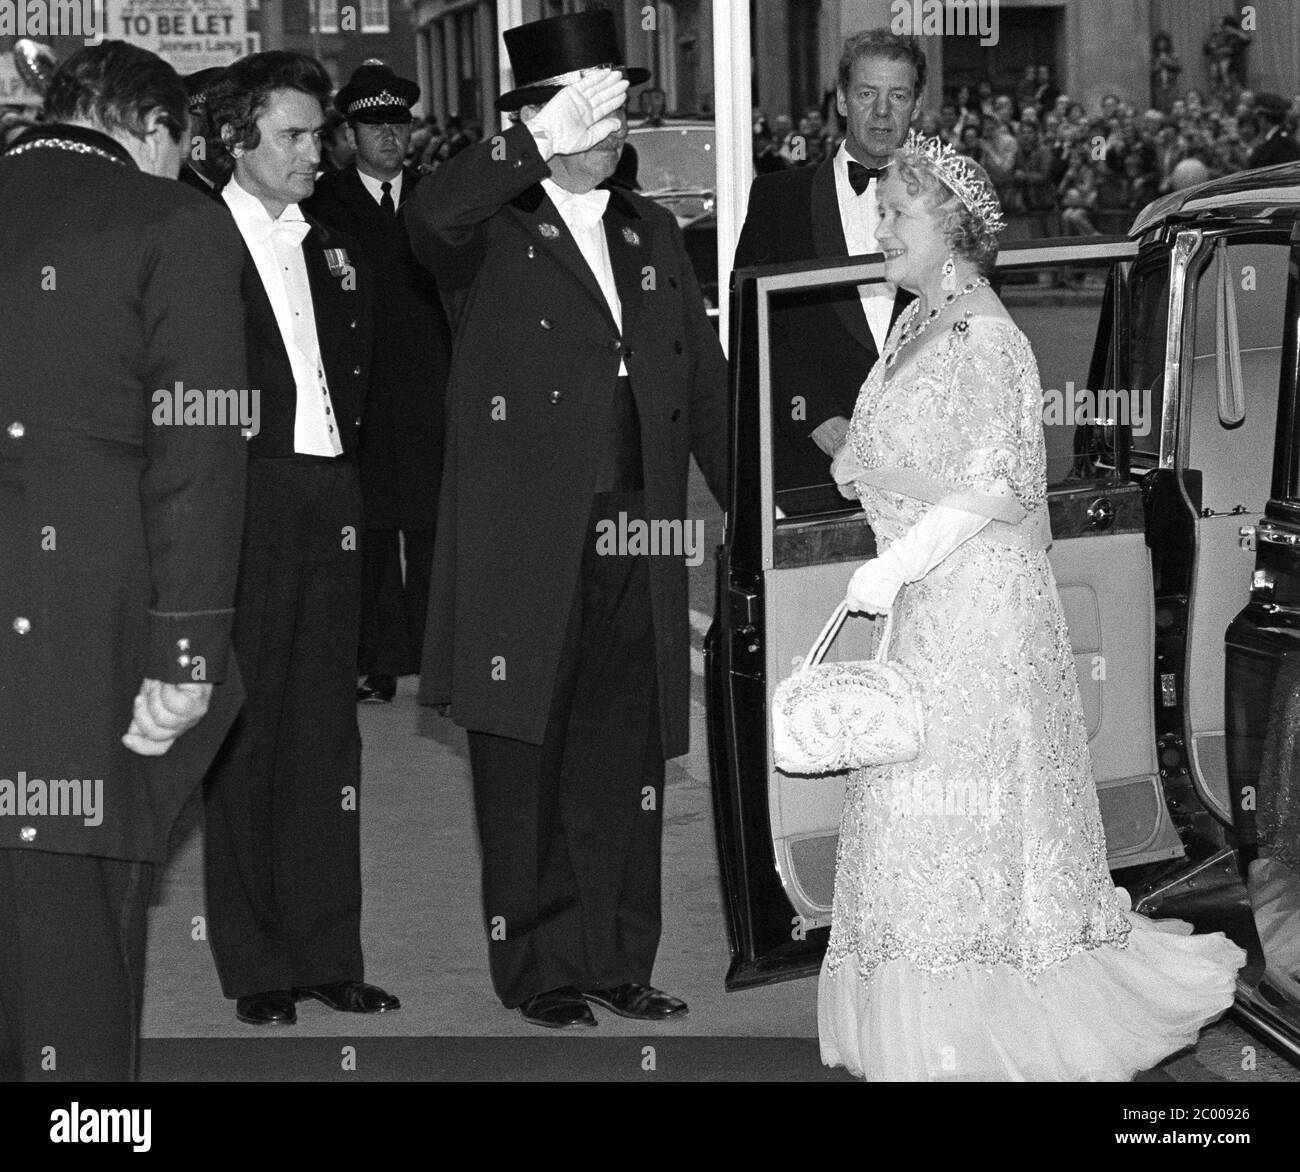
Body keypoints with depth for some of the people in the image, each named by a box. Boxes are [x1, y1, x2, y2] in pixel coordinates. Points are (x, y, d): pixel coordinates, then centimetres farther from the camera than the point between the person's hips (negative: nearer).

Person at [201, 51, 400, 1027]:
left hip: (328, 506, 6)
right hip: (242, 507, -6)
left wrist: (352, 493, 7)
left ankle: (327, 954, 15)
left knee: (325, 736, 8)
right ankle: (257, 965, 9)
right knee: (247, 735, 1)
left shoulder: (335, 254, 16)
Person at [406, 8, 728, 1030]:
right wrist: (547, 142, -32)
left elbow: (706, 387, 17)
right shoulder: (491, 231, 0)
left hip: (638, 548, 5)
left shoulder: (655, 235, 17)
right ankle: (538, 967, 12)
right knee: (525, 765, 2)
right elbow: (431, 215, -25)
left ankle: (617, 960, 19)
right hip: (524, 549, -5)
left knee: (625, 764, 9)